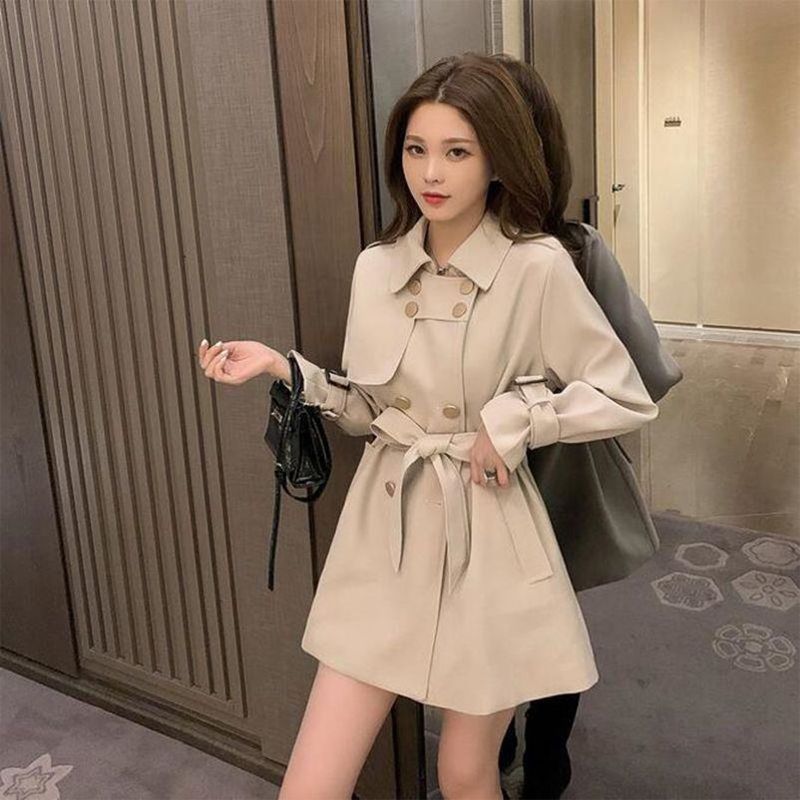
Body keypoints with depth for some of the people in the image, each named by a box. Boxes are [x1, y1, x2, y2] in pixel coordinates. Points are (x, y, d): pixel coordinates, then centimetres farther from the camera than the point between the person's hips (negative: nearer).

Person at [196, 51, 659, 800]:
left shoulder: (538, 267, -11)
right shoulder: (375, 267, 2)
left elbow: (628, 397, -6)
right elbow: (370, 412, 9)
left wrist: (514, 419, -16)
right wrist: (285, 369, -4)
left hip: (487, 541, -3)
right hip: (384, 536, 4)